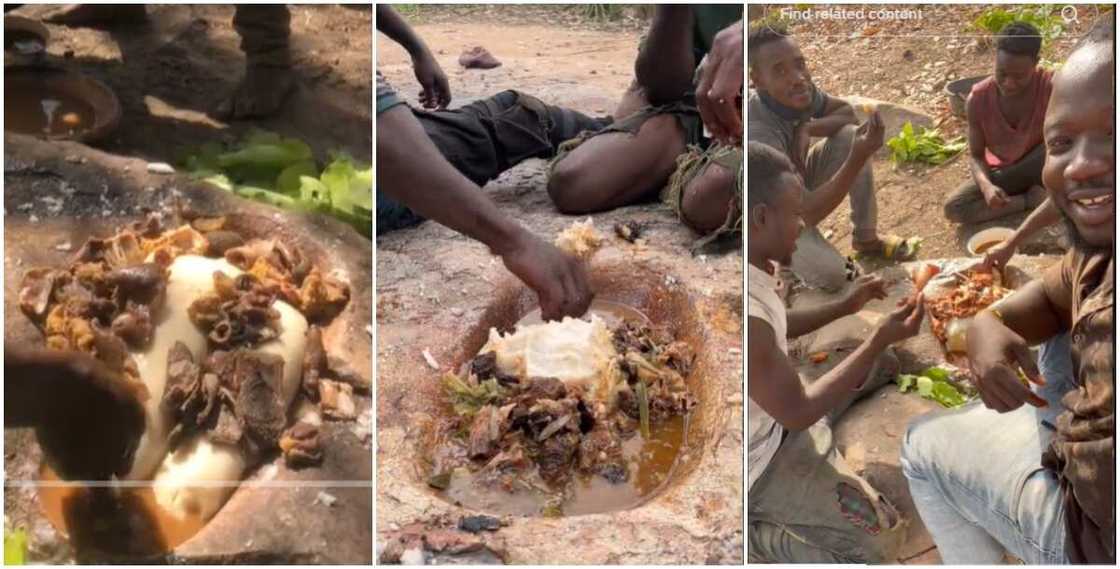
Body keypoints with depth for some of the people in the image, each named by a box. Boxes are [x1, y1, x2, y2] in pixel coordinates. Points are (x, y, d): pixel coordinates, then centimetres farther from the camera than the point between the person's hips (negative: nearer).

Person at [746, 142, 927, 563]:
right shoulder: (744, 316, -35)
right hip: (757, 461, -9)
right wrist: (881, 338, -19)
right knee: (882, 538, -16)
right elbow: (798, 412, -23)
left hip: (772, 417, 9)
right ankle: (752, 528, -1)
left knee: (885, 366, 18)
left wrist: (845, 306, 3)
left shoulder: (753, 269, -6)